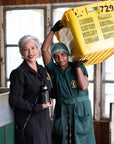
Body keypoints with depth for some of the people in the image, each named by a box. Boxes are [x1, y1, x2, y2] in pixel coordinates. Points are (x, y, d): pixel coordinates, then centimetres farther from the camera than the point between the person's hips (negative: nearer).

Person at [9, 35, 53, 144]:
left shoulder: (43, 70, 11)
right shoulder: (18, 73, -11)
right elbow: (15, 100, -15)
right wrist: (37, 107, -20)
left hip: (44, 119, 7)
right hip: (28, 122, -7)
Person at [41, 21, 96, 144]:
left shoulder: (80, 68, -2)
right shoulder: (54, 70, 1)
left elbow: (83, 86, -15)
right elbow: (44, 49, -7)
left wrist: (77, 66, -12)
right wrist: (53, 30, -3)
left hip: (81, 110, -1)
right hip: (62, 110, 2)